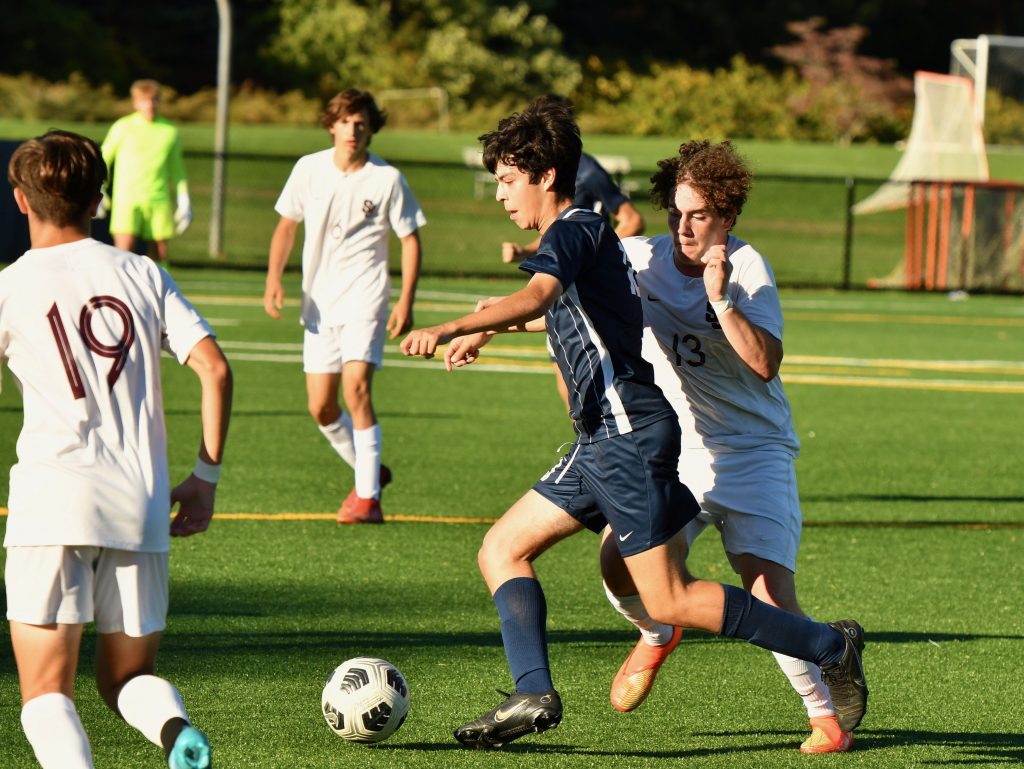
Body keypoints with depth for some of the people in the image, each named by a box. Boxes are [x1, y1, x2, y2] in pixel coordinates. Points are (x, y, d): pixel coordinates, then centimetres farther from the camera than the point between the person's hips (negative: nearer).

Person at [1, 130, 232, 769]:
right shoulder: (143, 274, 12)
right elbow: (215, 369, 4)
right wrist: (206, 477, 11)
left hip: (53, 501, -3)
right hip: (142, 511, 3)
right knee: (127, 679, 16)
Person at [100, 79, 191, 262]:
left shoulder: (170, 132, 10)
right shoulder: (123, 127, 3)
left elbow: (177, 171, 19)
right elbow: (103, 159, 10)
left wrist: (183, 202, 15)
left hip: (159, 201, 3)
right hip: (126, 199, -3)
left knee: (160, 252, 1)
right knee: (124, 248, -16)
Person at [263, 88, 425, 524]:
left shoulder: (387, 179, -5)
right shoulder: (309, 169, 3)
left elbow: (410, 240, 3)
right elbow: (287, 225, 13)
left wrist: (406, 300, -6)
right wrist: (274, 277, -2)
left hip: (365, 297, -4)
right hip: (318, 302, 4)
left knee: (356, 387, -22)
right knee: (321, 408, 3)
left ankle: (367, 496, -18)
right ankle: (370, 470, 28)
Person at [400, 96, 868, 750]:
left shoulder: (574, 230, -10)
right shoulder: (584, 236, 19)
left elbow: (536, 298, -32)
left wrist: (448, 329, -41)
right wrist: (488, 333, 49)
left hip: (630, 432, -10)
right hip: (602, 443, 10)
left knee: (671, 602, -9)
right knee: (502, 549, 7)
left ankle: (829, 647, -2)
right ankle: (533, 693, -3)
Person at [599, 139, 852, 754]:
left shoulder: (747, 268, -13)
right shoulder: (642, 259, -2)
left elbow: (765, 363, -26)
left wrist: (721, 299, -34)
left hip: (753, 450, -4)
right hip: (674, 451, 4)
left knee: (768, 590, -17)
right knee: (618, 563, -15)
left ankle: (827, 714, 3)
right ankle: (658, 634, 22)